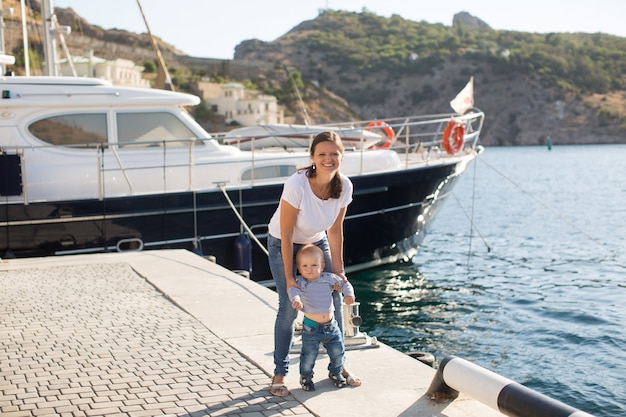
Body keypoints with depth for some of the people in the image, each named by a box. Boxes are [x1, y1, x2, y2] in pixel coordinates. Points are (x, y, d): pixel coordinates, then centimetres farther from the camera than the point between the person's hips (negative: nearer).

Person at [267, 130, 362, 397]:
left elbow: (335, 231, -6)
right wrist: (289, 278, -22)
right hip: (283, 244, -5)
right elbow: (286, 235, -26)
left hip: (317, 242, 5)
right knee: (289, 308, -10)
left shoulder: (344, 186, -19)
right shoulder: (296, 185, -34)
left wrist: (338, 270, -5)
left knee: (335, 300, 2)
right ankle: (279, 374, 6)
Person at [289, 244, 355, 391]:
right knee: (309, 354, -4)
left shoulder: (328, 278, 1)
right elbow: (293, 290, -30)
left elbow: (344, 283, 14)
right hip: (311, 327, -3)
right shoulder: (300, 282, -10)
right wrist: (296, 299, -51)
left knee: (338, 352, 10)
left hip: (331, 325, 4)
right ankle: (306, 376, 22)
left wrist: (349, 294, -3)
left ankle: (335, 372, 36)